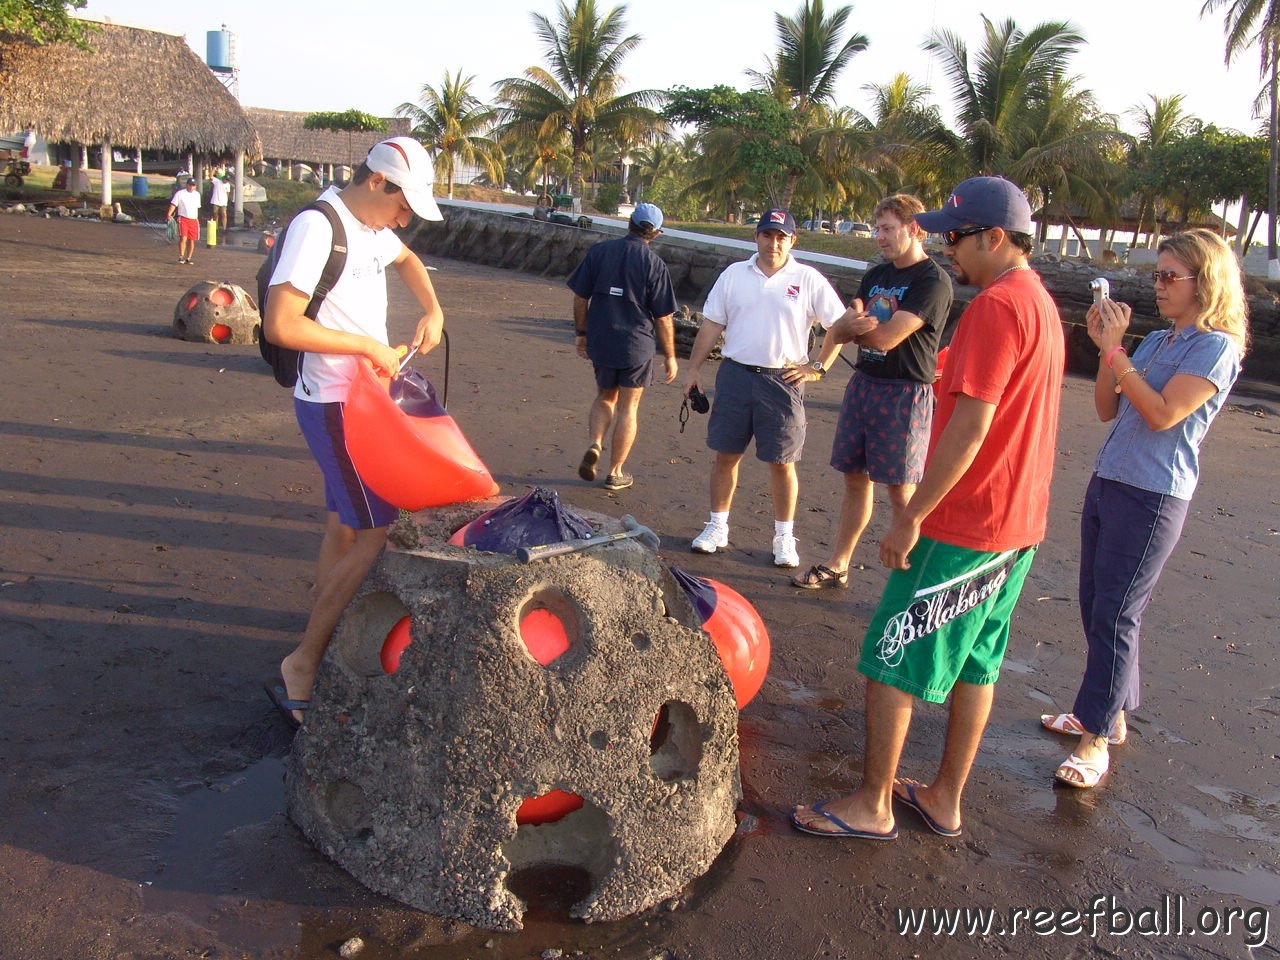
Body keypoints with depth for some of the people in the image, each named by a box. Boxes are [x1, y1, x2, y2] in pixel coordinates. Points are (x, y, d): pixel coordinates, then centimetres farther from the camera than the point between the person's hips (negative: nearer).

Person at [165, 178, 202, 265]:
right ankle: (181, 257, -9)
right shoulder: (180, 193, -2)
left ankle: (189, 258, 14)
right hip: (183, 219, -5)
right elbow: (173, 205, -7)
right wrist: (169, 214, -22)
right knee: (183, 238, -16)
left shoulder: (197, 194, 14)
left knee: (191, 240, 4)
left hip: (194, 220, 5)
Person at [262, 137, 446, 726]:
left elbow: (406, 258, 33)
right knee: (379, 534, -12)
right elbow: (280, 325, -26)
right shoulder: (317, 227, -19)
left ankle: (328, 635, 29)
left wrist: (432, 309, 16)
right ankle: (301, 668, -4)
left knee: (345, 527, 16)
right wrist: (368, 346, -20)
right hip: (334, 405, -10)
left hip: (363, 398, 10)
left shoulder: (372, 228, 10)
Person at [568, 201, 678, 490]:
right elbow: (663, 318, -7)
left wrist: (581, 333, 16)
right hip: (637, 345, -3)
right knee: (627, 407, 10)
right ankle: (615, 473, 16)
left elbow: (580, 297, 3)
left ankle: (595, 445, -1)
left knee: (605, 397, 23)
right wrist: (670, 357, 2)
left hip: (600, 342, 3)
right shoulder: (654, 265, -9)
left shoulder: (599, 251, -1)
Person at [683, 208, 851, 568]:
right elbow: (711, 325, 10)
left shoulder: (809, 281, 0)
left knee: (782, 463, 3)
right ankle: (717, 526, 21)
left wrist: (818, 368, -3)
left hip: (783, 380, -2)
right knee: (726, 455, 8)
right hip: (735, 374, 2)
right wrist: (694, 368, 7)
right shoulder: (734, 274, 8)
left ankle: (784, 537, 15)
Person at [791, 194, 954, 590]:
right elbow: (838, 332, 10)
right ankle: (837, 566, 23)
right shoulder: (876, 275, 13)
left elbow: (886, 337, -20)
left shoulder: (933, 281, -12)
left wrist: (855, 323, 0)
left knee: (901, 492, -3)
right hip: (863, 383, 7)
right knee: (855, 479, 13)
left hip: (904, 394, -7)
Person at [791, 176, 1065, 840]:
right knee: (975, 664, 17)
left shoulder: (996, 307, -19)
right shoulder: (1042, 303, 14)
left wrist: (912, 516, -20)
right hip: (1017, 523, 10)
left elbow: (971, 424, -25)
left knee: (889, 661, 1)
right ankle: (945, 799, 29)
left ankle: (871, 805, 12)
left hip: (962, 529, -10)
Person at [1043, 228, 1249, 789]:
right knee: (1095, 607, 14)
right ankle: (1109, 713, 29)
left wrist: (1115, 349, -17)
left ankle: (1096, 739, 3)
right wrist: (1104, 345, 0)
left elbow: (1161, 414, -20)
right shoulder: (1156, 342, 12)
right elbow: (1108, 410, 10)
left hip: (1151, 499, -8)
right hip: (1107, 484, 8)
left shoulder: (1216, 348, -9)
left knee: (1114, 615, -6)